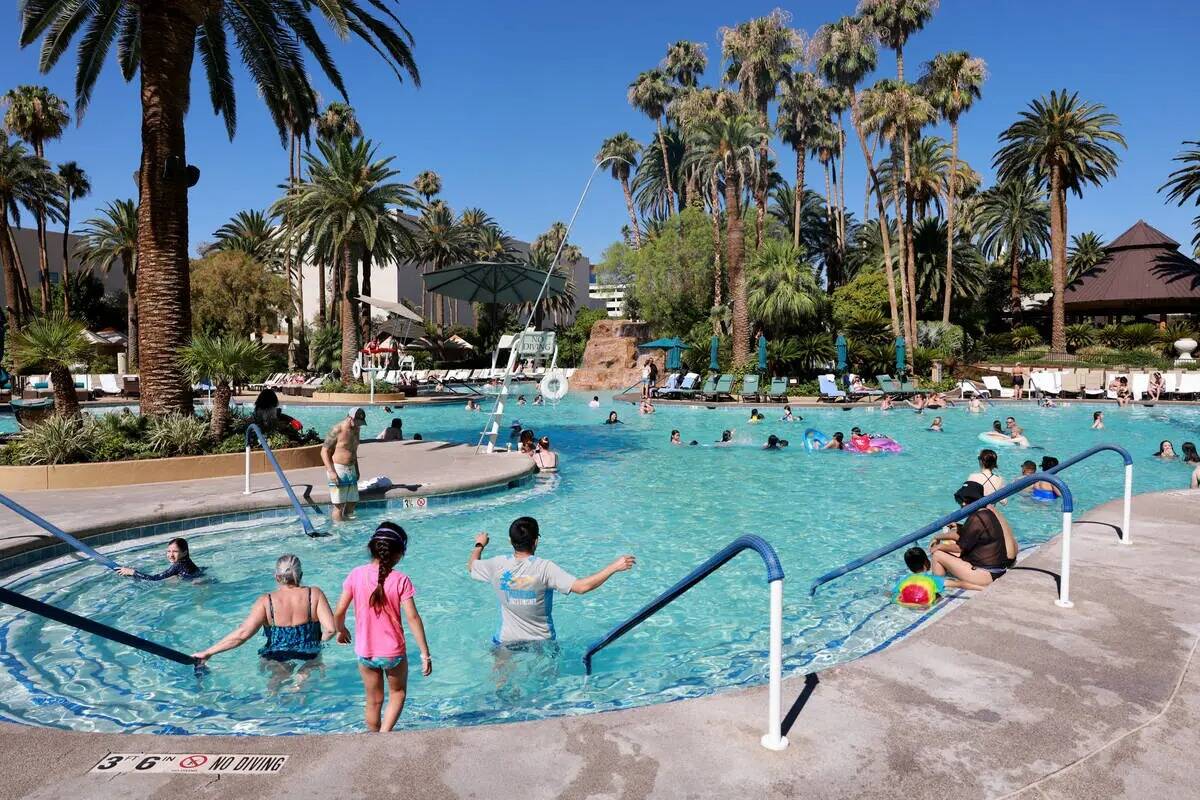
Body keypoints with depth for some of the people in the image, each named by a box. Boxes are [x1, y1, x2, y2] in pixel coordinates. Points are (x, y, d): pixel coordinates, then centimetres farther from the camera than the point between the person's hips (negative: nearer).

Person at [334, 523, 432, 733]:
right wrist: (425, 653, -11)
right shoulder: (400, 580, -17)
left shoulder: (356, 575, -10)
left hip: (365, 652, 2)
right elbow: (413, 617, -17)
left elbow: (339, 612, -6)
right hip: (393, 652, -2)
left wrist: (341, 631, 16)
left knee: (373, 701, 22)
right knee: (398, 693, 22)